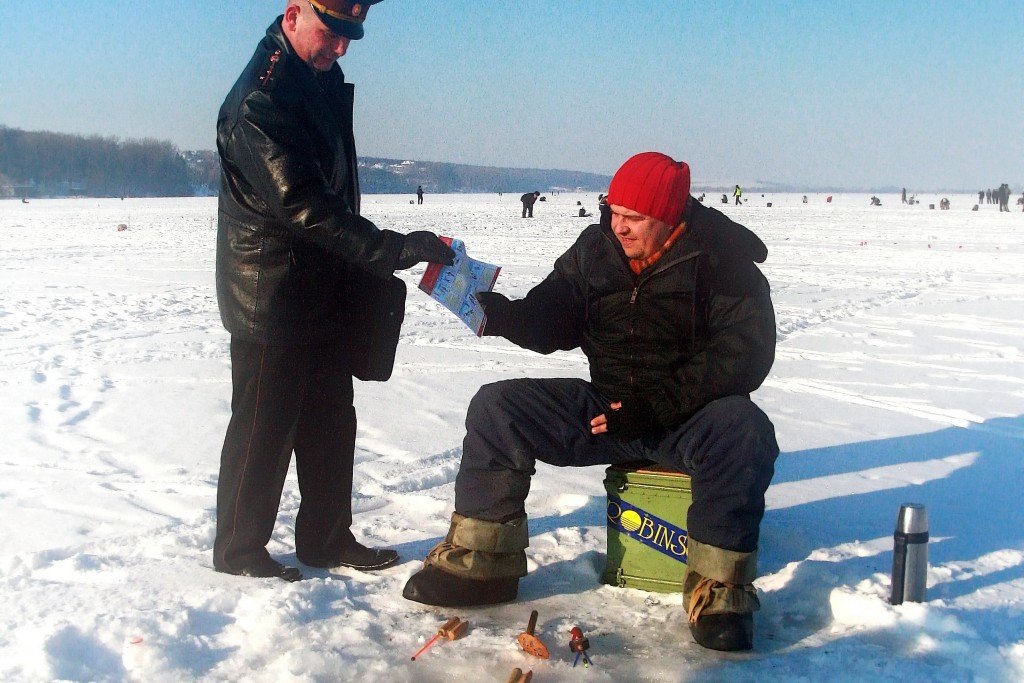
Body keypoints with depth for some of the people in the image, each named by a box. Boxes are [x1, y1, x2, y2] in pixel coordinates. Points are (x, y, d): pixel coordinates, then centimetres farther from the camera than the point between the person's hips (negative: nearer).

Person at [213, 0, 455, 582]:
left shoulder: (324, 81, 9)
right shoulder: (260, 103, -21)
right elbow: (307, 208, -29)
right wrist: (396, 250, -30)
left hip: (326, 294, 9)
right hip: (272, 299, -9)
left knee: (331, 423, 15)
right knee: (264, 428, 3)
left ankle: (327, 538, 28)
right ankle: (239, 550, 19)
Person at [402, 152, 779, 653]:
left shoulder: (721, 259, -11)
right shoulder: (596, 248, 4)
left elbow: (745, 353, -18)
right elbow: (553, 323, 8)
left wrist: (656, 406, -23)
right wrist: (499, 314, -14)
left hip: (691, 416, -4)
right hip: (606, 408, 5)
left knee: (741, 430, -38)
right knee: (496, 407, -12)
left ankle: (719, 589, -24)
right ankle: (479, 562, -6)